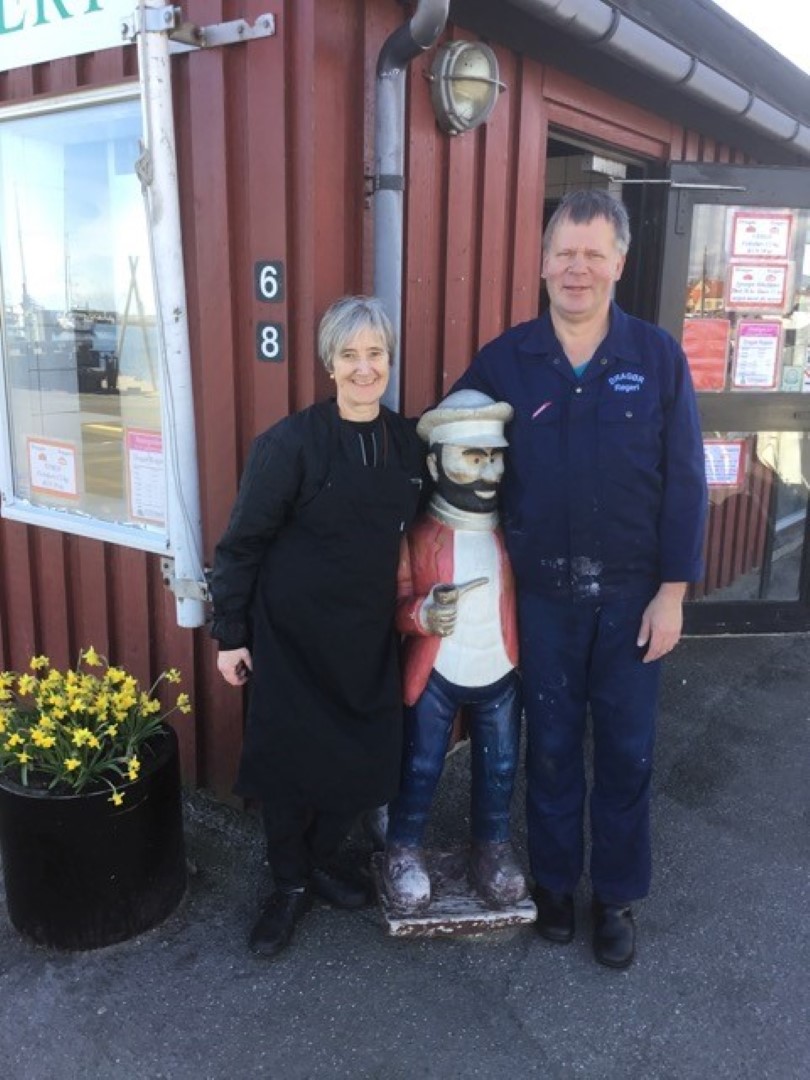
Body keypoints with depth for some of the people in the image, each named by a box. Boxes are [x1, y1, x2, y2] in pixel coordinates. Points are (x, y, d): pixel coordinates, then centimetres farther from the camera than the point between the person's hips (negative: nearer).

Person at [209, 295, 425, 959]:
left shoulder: (409, 442, 1)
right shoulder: (292, 443, -14)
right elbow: (243, 542, -10)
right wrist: (230, 634, -9)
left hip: (370, 634, 4)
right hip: (291, 631, -4)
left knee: (364, 756, 8)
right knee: (291, 759, 5)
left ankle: (321, 858, 36)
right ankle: (290, 885, 30)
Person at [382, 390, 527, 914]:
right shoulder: (420, 534, -15)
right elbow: (395, 604, -11)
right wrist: (423, 613, -32)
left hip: (501, 674, 3)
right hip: (434, 675, -2)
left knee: (499, 768, 18)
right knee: (420, 768, 13)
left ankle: (493, 846, 40)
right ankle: (405, 850, 34)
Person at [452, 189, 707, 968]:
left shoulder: (659, 358, -5)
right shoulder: (503, 360, -3)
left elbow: (684, 482, -4)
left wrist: (673, 589, -6)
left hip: (630, 592, 0)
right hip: (542, 592, 0)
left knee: (626, 751, 12)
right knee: (550, 746, 14)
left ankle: (616, 895, 32)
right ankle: (552, 880, 35)